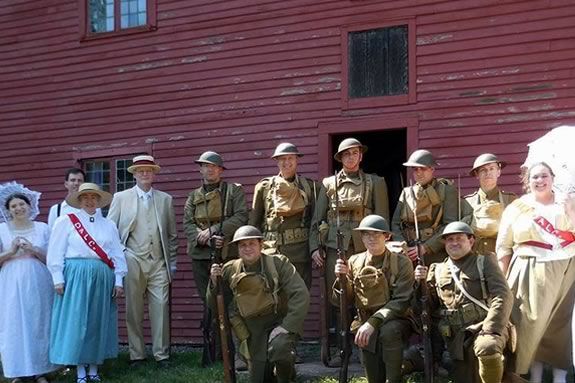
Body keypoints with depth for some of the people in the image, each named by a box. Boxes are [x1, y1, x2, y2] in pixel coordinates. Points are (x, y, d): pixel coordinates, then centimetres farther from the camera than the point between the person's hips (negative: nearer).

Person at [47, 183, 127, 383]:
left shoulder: (109, 225, 12)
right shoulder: (65, 222, 3)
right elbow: (56, 252, -1)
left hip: (102, 278, 3)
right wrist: (58, 279, -7)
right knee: (76, 321, -2)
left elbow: (117, 254, 10)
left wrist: (118, 280, 5)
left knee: (98, 321, 5)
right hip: (75, 276, -3)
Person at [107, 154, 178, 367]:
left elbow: (172, 234, 14)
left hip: (158, 263, 1)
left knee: (161, 307, -4)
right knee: (134, 310, 2)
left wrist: (172, 262, 11)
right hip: (133, 261, -1)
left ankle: (162, 354, 4)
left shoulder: (165, 199, 13)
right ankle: (137, 355, 11)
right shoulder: (120, 198, 8)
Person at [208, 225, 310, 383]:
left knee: (279, 347, -35)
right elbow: (214, 304, 4)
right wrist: (214, 282, -16)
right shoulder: (230, 270, -2)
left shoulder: (278, 263, -11)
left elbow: (301, 295, -17)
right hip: (253, 331, 4)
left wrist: (286, 326, -23)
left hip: (279, 321, -4)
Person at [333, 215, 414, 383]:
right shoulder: (354, 262, 3)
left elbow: (401, 302, -15)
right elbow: (345, 300, 3)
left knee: (389, 331, -36)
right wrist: (342, 278, -17)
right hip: (365, 324, 2)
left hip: (396, 321, -2)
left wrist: (373, 322, -26)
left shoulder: (401, 262, -8)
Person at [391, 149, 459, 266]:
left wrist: (425, 247, -13)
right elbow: (395, 224, 11)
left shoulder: (447, 191, 3)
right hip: (409, 257, 3)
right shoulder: (406, 192, 16)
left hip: (437, 255, -3)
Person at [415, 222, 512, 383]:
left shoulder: (484, 262, 7)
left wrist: (489, 331, -18)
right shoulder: (438, 270, 17)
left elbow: (503, 296, -6)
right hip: (456, 337, 4)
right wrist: (423, 283, 1)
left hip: (483, 327, -3)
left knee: (488, 348, -35)